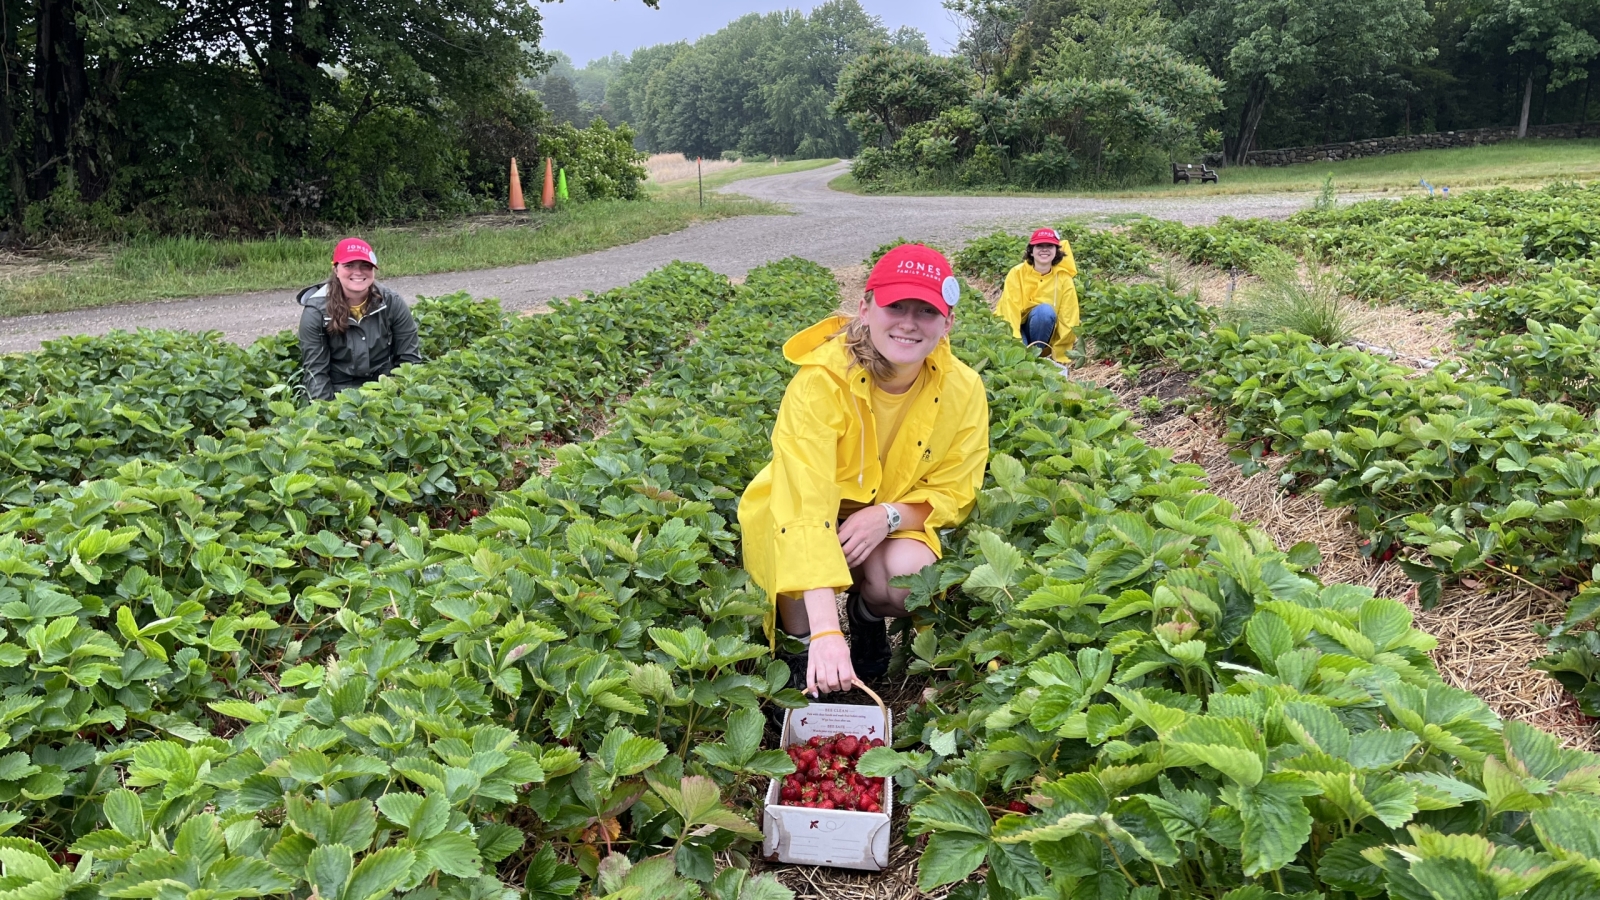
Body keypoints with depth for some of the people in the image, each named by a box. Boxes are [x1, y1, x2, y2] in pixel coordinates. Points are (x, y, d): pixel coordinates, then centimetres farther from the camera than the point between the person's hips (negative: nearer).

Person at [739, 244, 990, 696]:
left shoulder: (963, 389, -17)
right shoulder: (820, 380, -30)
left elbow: (952, 495, -6)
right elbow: (804, 506, -39)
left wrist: (888, 515, -30)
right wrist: (825, 633, -48)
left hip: (893, 524, 3)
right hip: (801, 518, -2)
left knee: (911, 575, -29)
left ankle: (867, 615, 8)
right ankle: (802, 650, -7)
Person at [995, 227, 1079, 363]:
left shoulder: (1064, 278, -13)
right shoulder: (1017, 273, -17)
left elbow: (1068, 319, -11)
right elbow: (1010, 311, -22)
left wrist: (1060, 356, -13)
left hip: (1043, 329, 2)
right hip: (1015, 327, -2)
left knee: (1045, 311, -31)